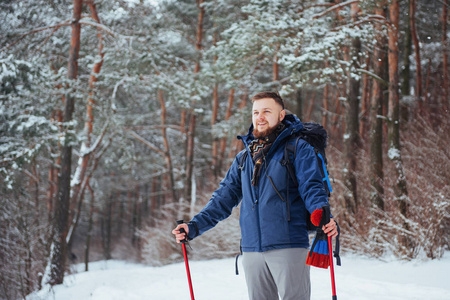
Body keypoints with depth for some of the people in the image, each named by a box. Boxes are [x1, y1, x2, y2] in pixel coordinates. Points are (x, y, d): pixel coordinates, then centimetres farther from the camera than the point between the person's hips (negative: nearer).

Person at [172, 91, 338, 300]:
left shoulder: (297, 148, 2)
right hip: (252, 249, 5)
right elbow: (225, 197, 20)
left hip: (288, 246, -5)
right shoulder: (243, 157, 19)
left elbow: (311, 187, -8)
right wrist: (195, 226, 11)